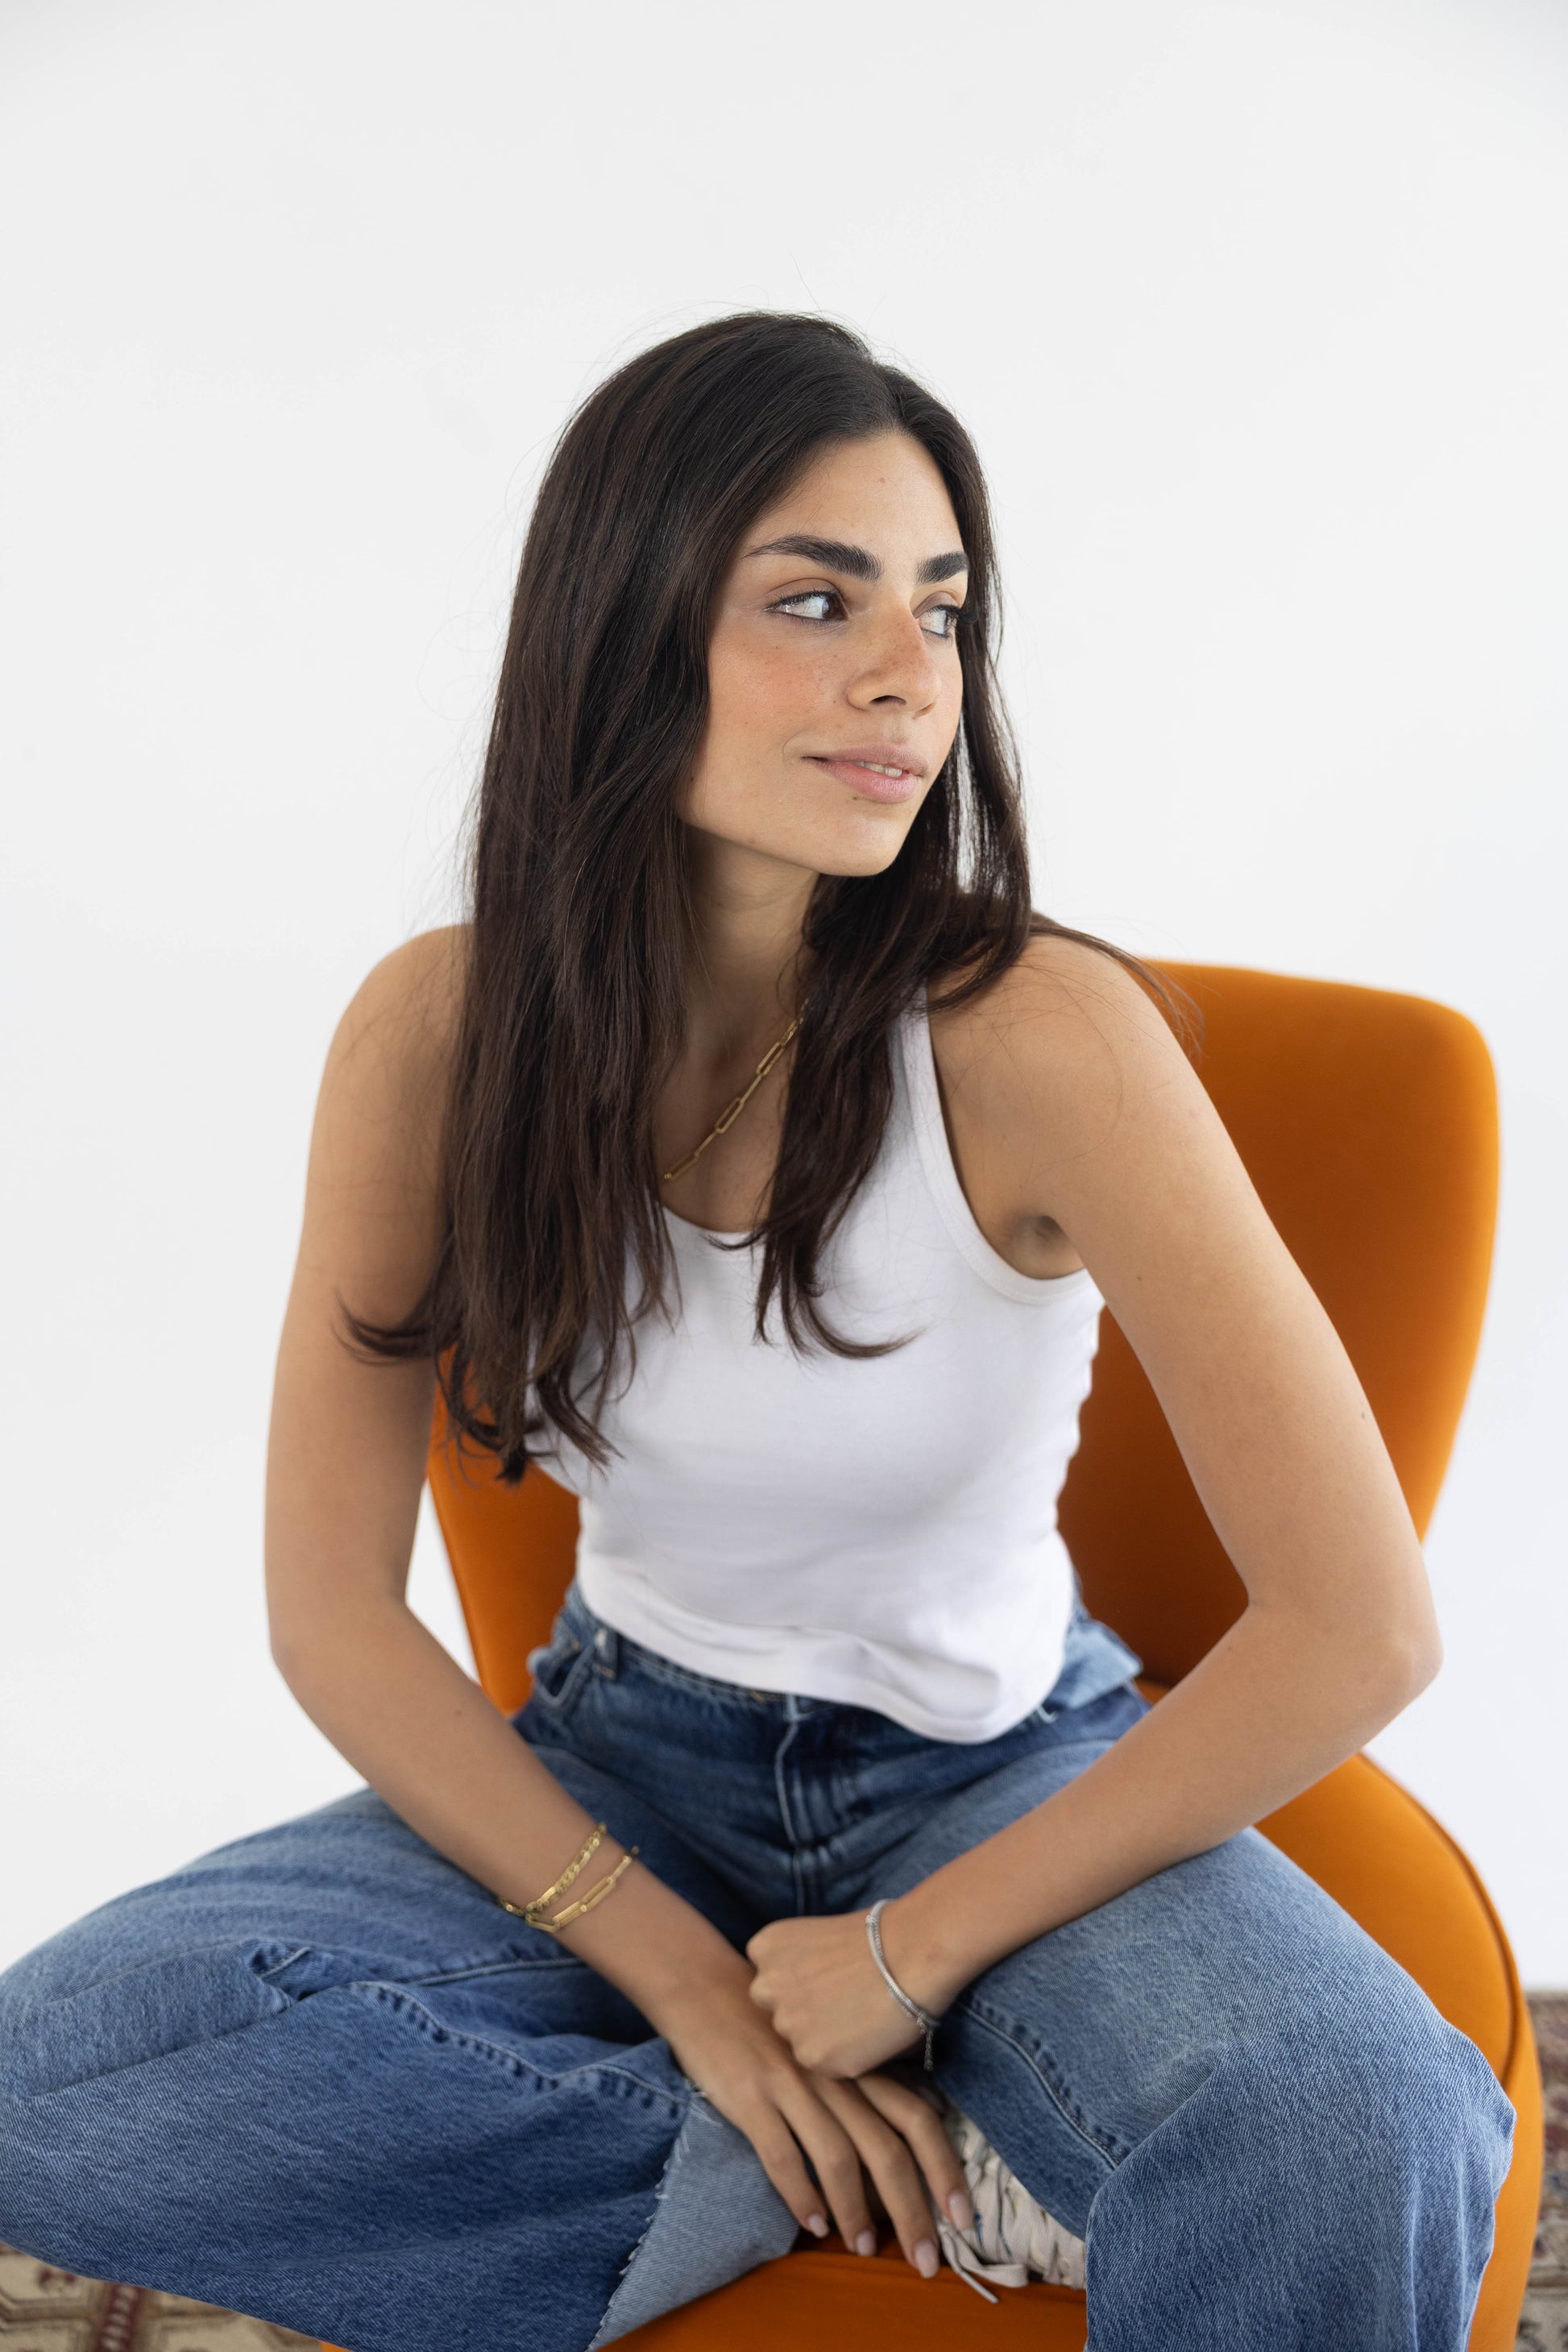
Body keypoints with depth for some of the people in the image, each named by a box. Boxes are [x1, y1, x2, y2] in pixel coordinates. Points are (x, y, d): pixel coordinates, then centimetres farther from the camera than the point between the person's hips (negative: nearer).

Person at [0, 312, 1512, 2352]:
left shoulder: (1035, 1036, -22)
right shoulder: (440, 1031, -13)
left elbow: (1360, 1627, -23)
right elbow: (336, 1611, -7)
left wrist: (914, 1952, -16)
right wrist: (684, 1977, -15)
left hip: (1001, 1771, -3)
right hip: (623, 1759, 4)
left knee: (1365, 2151, -33)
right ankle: (860, 2160, -11)